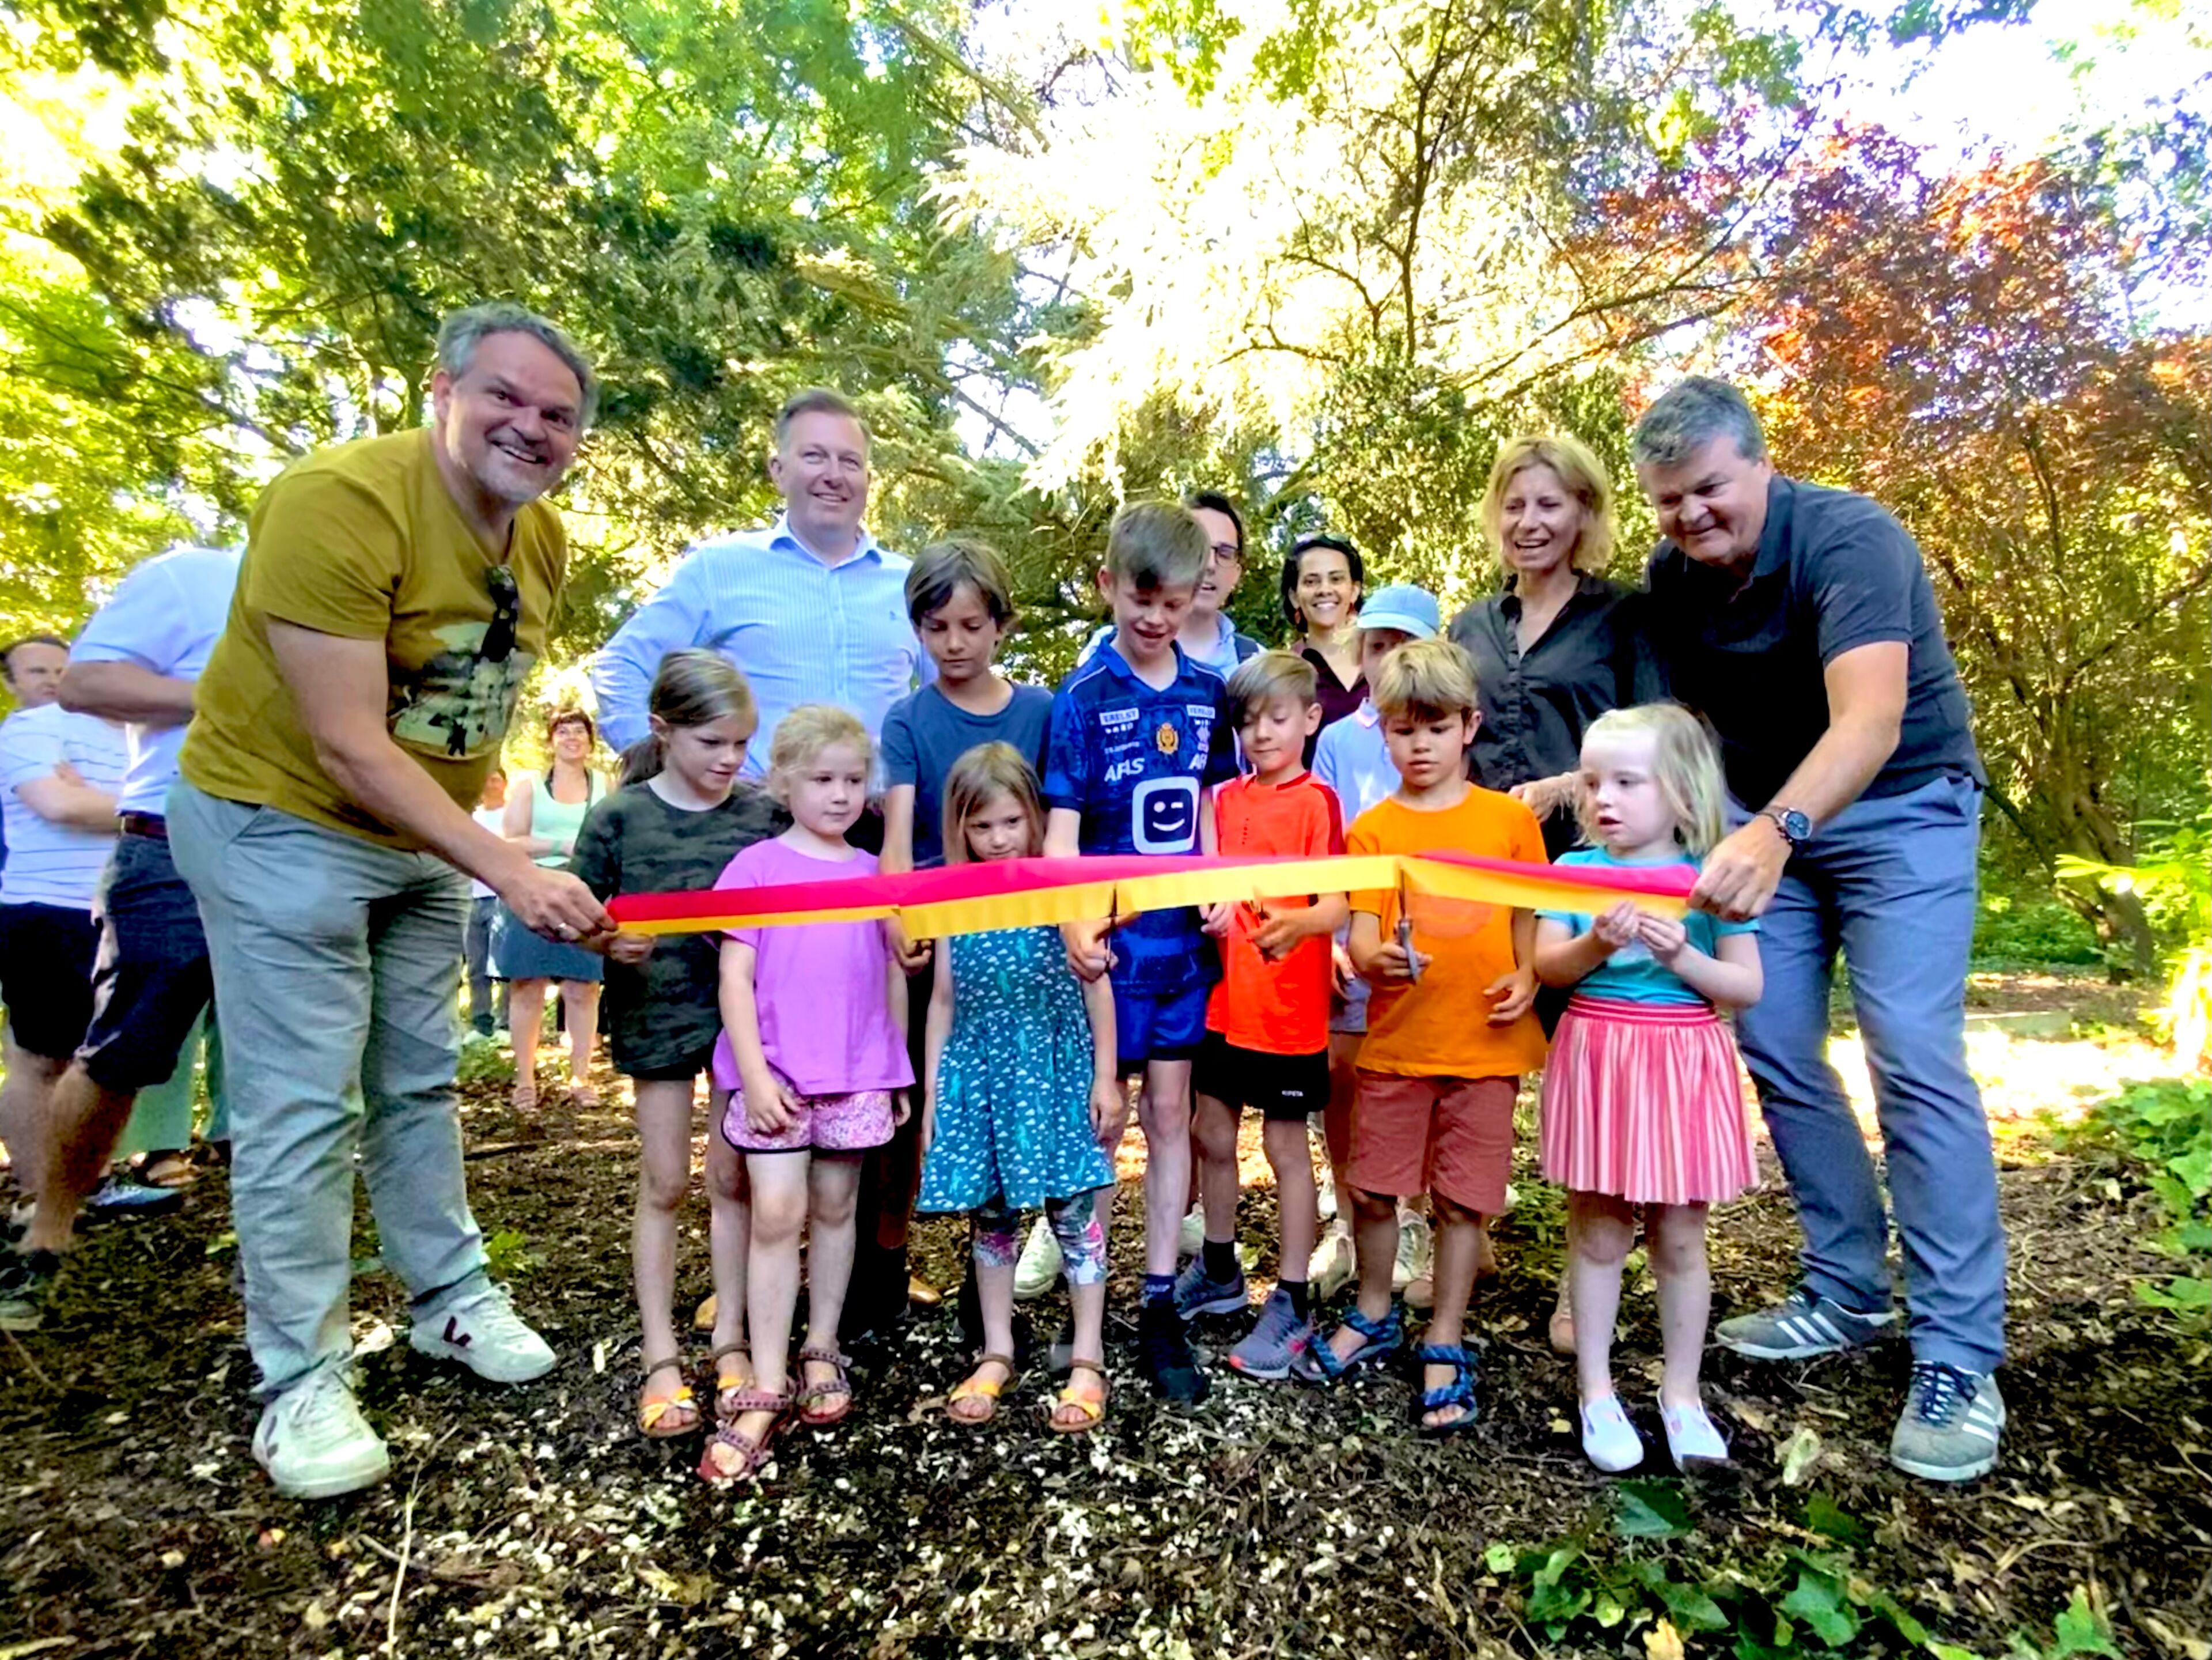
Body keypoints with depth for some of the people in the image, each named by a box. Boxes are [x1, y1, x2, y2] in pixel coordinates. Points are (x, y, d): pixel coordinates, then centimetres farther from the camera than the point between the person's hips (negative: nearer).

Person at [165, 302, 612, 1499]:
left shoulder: (542, 540, -1)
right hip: (282, 827, -7)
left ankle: (450, 1298, 30)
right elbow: (348, 746, -29)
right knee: (301, 1109, -2)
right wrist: (509, 872, -34)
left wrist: (472, 846, 6)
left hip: (422, 836, 7)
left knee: (420, 1083, 15)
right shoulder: (339, 500, -25)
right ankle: (299, 1381, 13)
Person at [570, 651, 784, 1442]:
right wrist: (608, 941, -20)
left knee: (732, 1179, 10)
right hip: (657, 1014, -1)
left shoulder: (763, 814, -2)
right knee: (664, 1184, 8)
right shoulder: (619, 817, -5)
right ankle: (660, 1358, 21)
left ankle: (729, 1342, 24)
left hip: (743, 1012, 1)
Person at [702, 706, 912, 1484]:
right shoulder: (757, 865, -1)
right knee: (776, 1214, -5)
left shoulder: (874, 873, 8)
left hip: (857, 1071, 3)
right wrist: (753, 1074, -12)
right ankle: (767, 1389, 6)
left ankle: (821, 1351, 30)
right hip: (775, 1070, -3)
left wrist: (901, 1071, 12)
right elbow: (734, 979, -5)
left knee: (835, 1207, 13)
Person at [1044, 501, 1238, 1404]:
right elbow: (1060, 825, -13)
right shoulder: (1082, 698, -7)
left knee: (1170, 1110, 10)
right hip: (1110, 936, -3)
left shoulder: (1206, 692, 5)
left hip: (1181, 933, 4)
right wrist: (1073, 924, -28)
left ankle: (1159, 1303, 22)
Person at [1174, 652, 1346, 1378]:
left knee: (1286, 1147, 5)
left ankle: (1292, 1304, 19)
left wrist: (1296, 923, -38)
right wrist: (1214, 909, -4)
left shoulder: (1317, 801, -10)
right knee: (1213, 1136, 16)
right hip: (1228, 999, 6)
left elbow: (1336, 907, -19)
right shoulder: (1227, 798, 7)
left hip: (1290, 1008, -6)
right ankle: (1219, 1271, 36)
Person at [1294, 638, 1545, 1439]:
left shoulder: (1510, 818, 3)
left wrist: (1527, 977, -10)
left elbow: (1530, 915, 7)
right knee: (1373, 1188, 10)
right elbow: (1360, 929, -3)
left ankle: (1445, 1348, 26)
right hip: (1396, 1041, 1)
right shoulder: (1372, 828, 2)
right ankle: (1374, 1317, 36)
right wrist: (1375, 958, -24)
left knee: (1462, 1199, 8)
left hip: (1485, 1042, 0)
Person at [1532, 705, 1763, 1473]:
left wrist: (1682, 957, -18)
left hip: (1682, 1063, 0)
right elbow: (1547, 965, -8)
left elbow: (1747, 986, -2)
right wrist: (1598, 943, -26)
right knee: (1599, 1236, 9)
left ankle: (1681, 1394, 29)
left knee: (1679, 1238, 11)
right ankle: (1596, 1392, 24)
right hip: (1597, 1058, 0)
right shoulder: (1577, 870, 0)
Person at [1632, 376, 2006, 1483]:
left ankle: (1958, 1360, -3)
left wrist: (1776, 833, -55)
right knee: (1773, 1049, 3)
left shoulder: (1850, 540, -25)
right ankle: (1850, 1295, 19)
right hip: (1763, 820, 6)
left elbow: (1869, 722, -39)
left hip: (1899, 809, -6)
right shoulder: (1672, 579, -4)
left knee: (1915, 1060, -13)